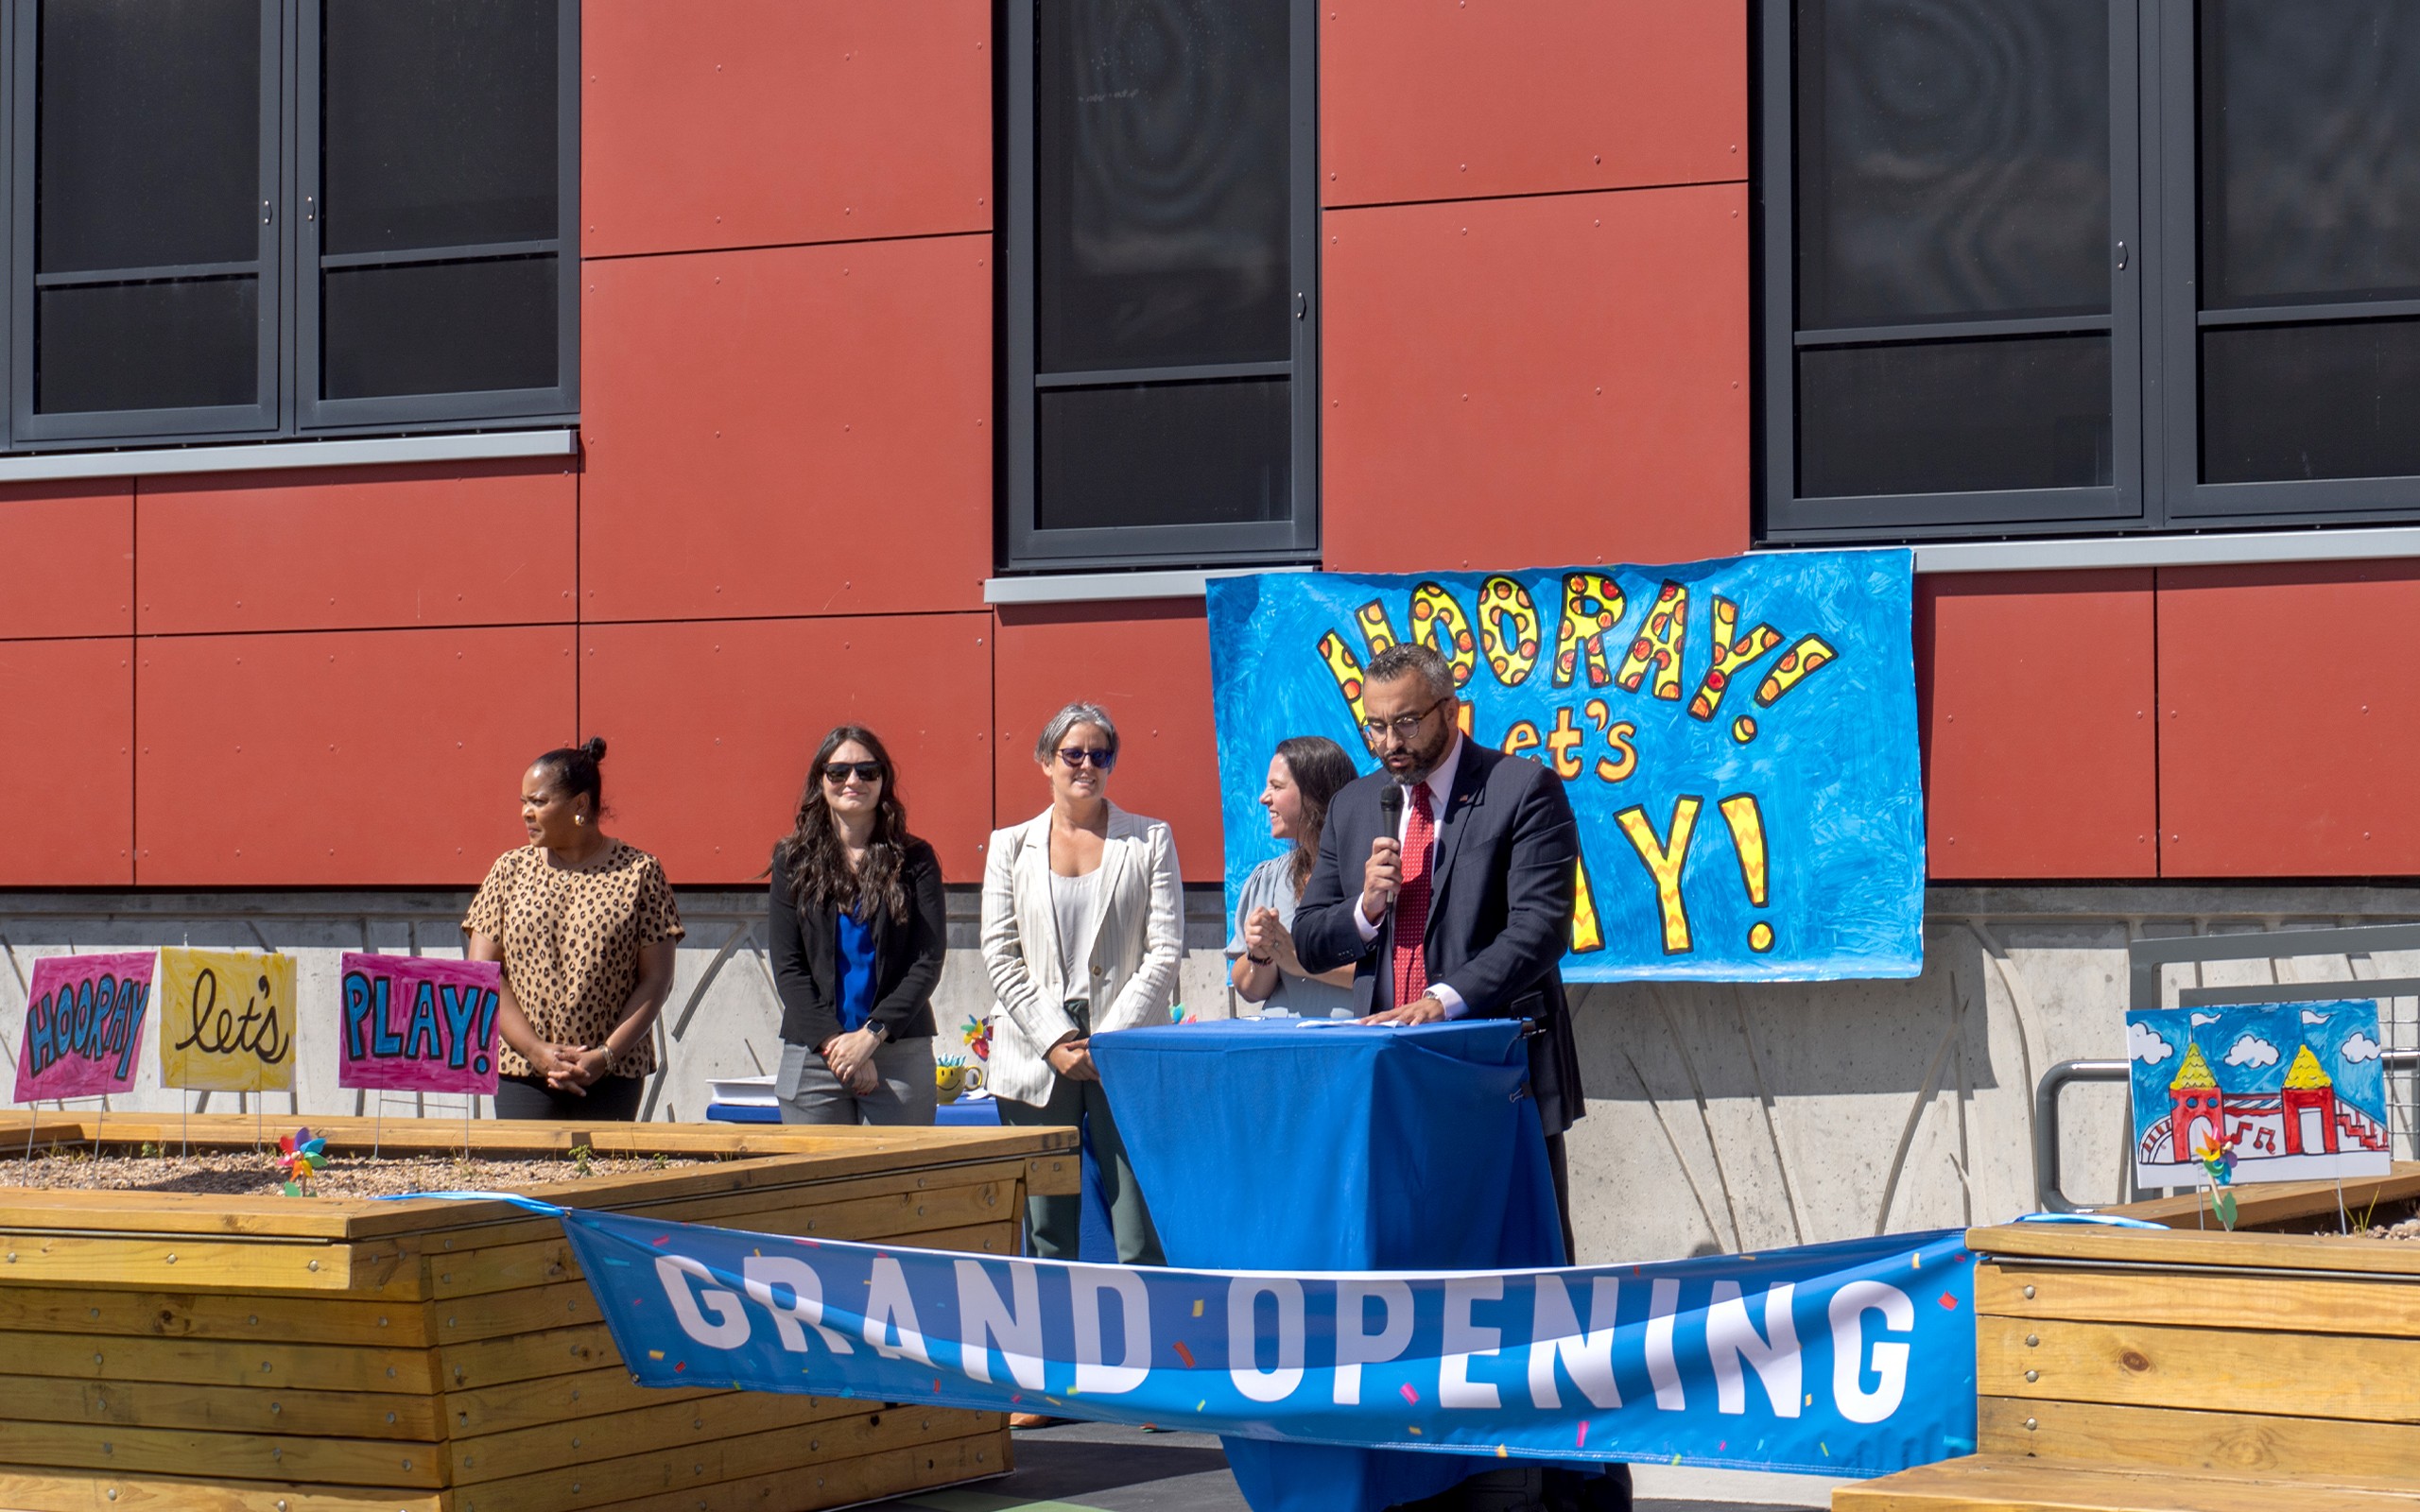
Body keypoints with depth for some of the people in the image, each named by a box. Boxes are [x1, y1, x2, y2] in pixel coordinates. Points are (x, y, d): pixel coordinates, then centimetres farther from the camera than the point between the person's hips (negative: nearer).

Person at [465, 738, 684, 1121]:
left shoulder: (639, 872, 1)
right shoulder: (511, 870, 7)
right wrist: (537, 1051, -9)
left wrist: (605, 1055, -11)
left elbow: (656, 980, -1)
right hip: (521, 1075, 2)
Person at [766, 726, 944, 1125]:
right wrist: (834, 1041, -9)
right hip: (812, 1057, 1)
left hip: (900, 1054, -1)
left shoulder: (914, 860, 6)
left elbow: (928, 961, 0)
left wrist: (871, 1035, -12)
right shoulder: (794, 860, 9)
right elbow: (787, 966, 3)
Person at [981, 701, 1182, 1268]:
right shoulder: (1012, 845, 12)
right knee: (1047, 1241, 2)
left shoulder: (1150, 839, 8)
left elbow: (1166, 952, 2)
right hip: (1036, 1061, 2)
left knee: (1141, 1242, -8)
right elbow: (1000, 956, 6)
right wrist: (1056, 1043, -6)